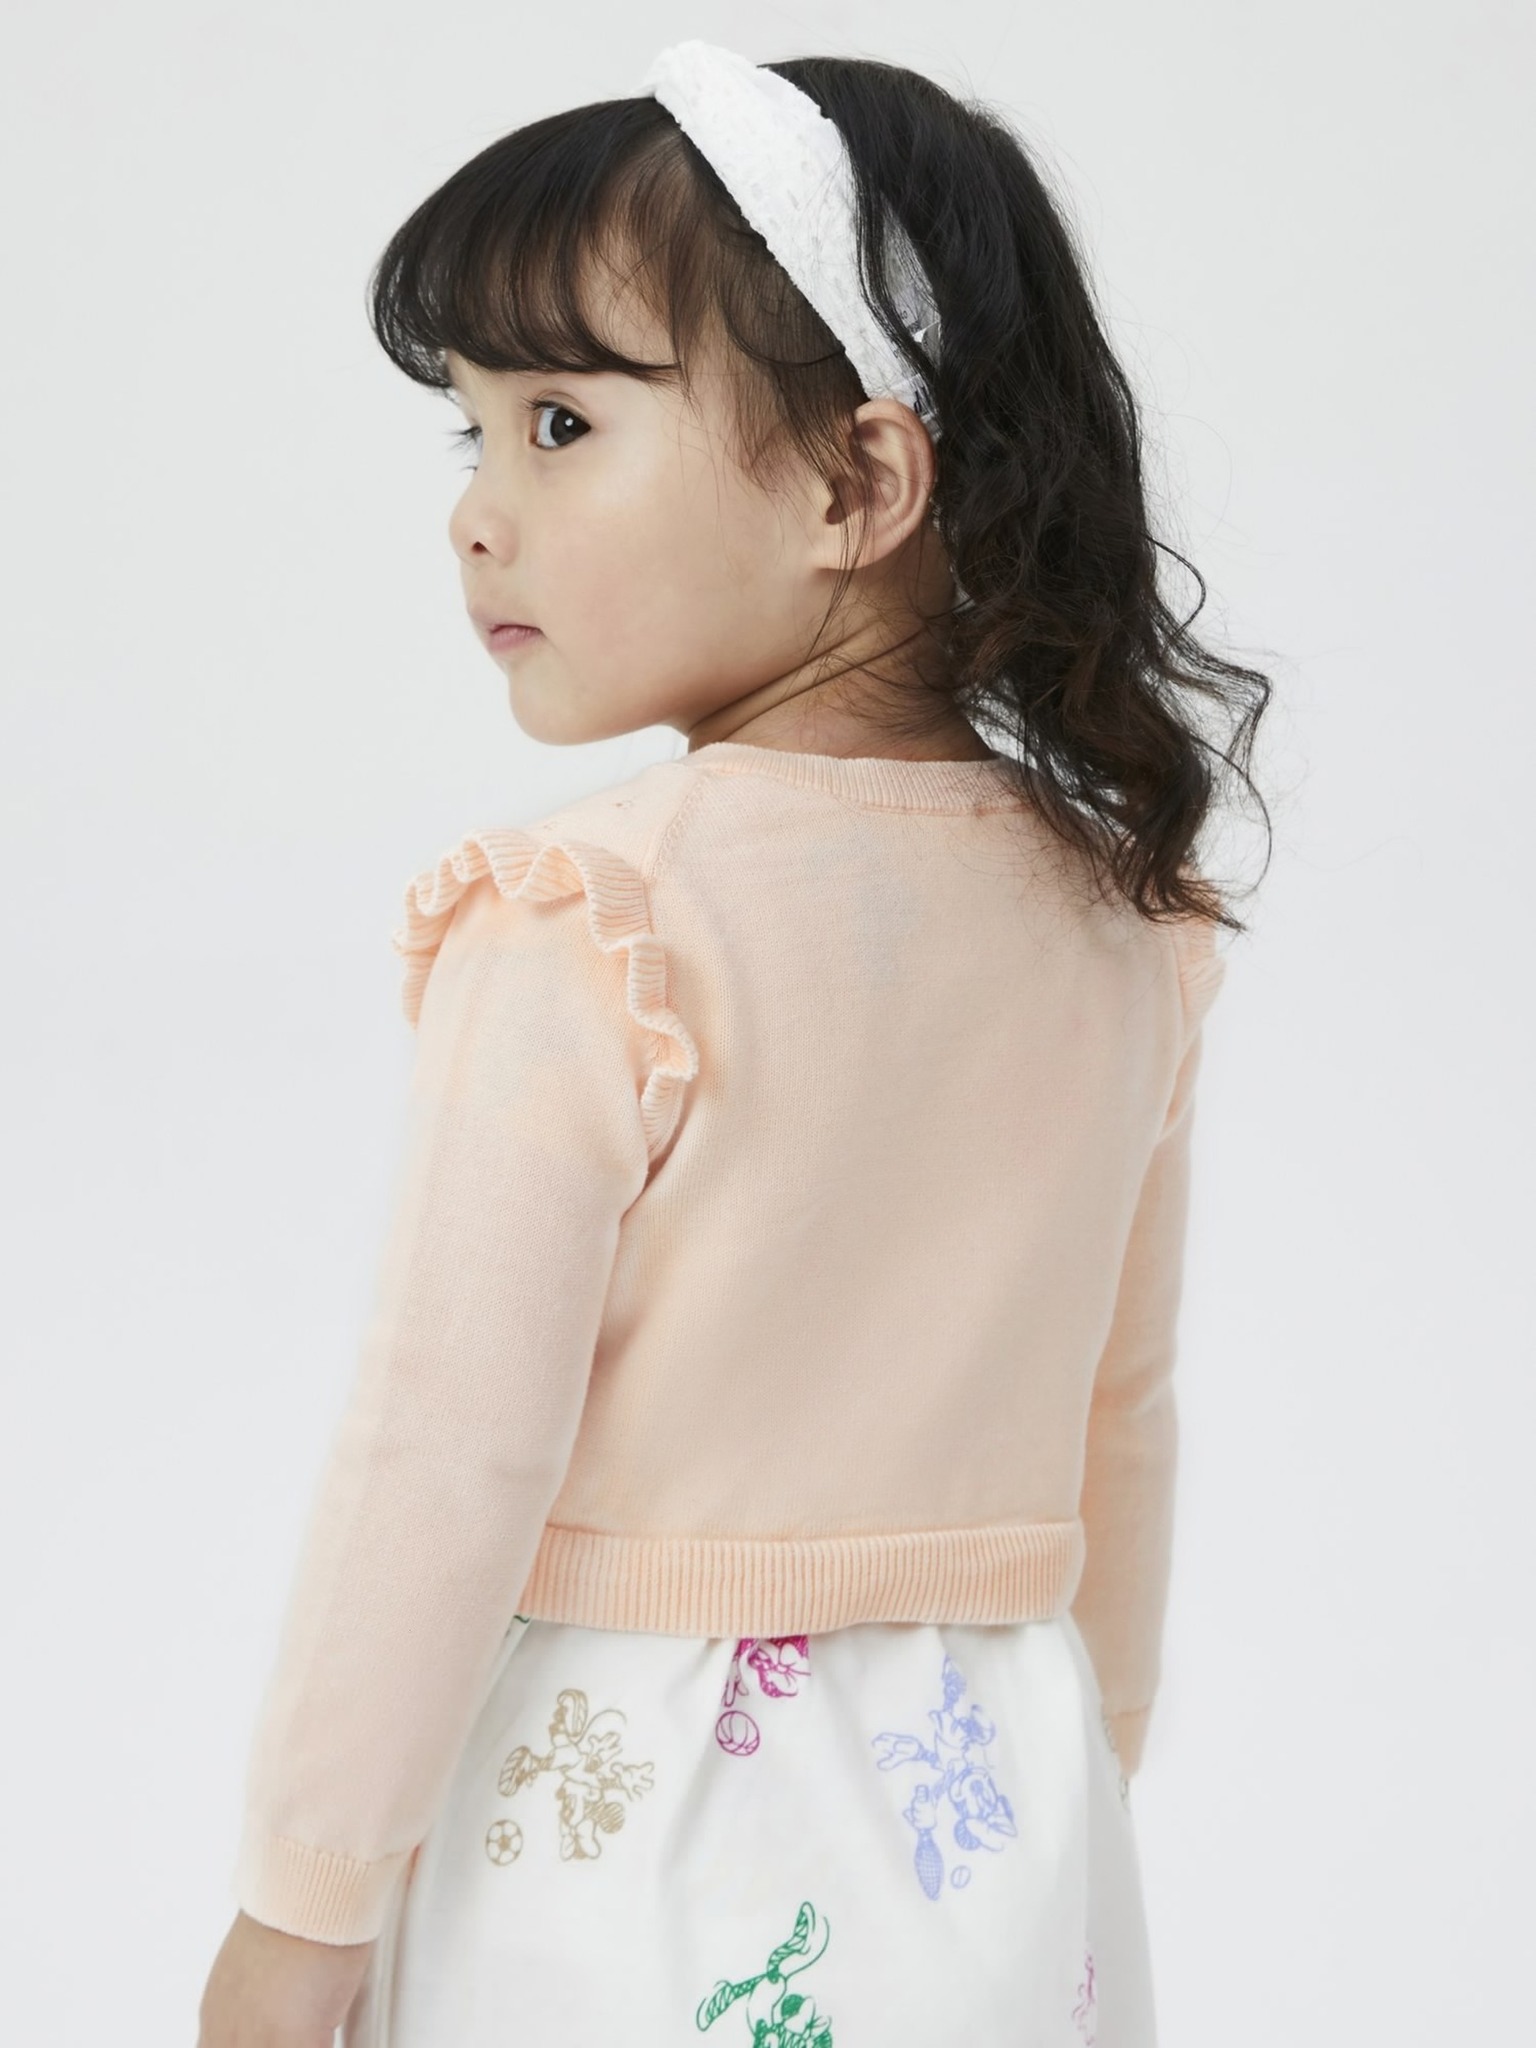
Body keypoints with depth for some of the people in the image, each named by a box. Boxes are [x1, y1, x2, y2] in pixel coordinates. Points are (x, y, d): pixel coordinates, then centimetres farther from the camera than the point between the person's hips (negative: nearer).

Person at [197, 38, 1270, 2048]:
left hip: (625, 1815, -5)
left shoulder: (588, 925, -19)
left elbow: (451, 1447, -18)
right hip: (1001, 1816, 5)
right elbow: (1124, 1420, 8)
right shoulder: (1118, 919, -1)